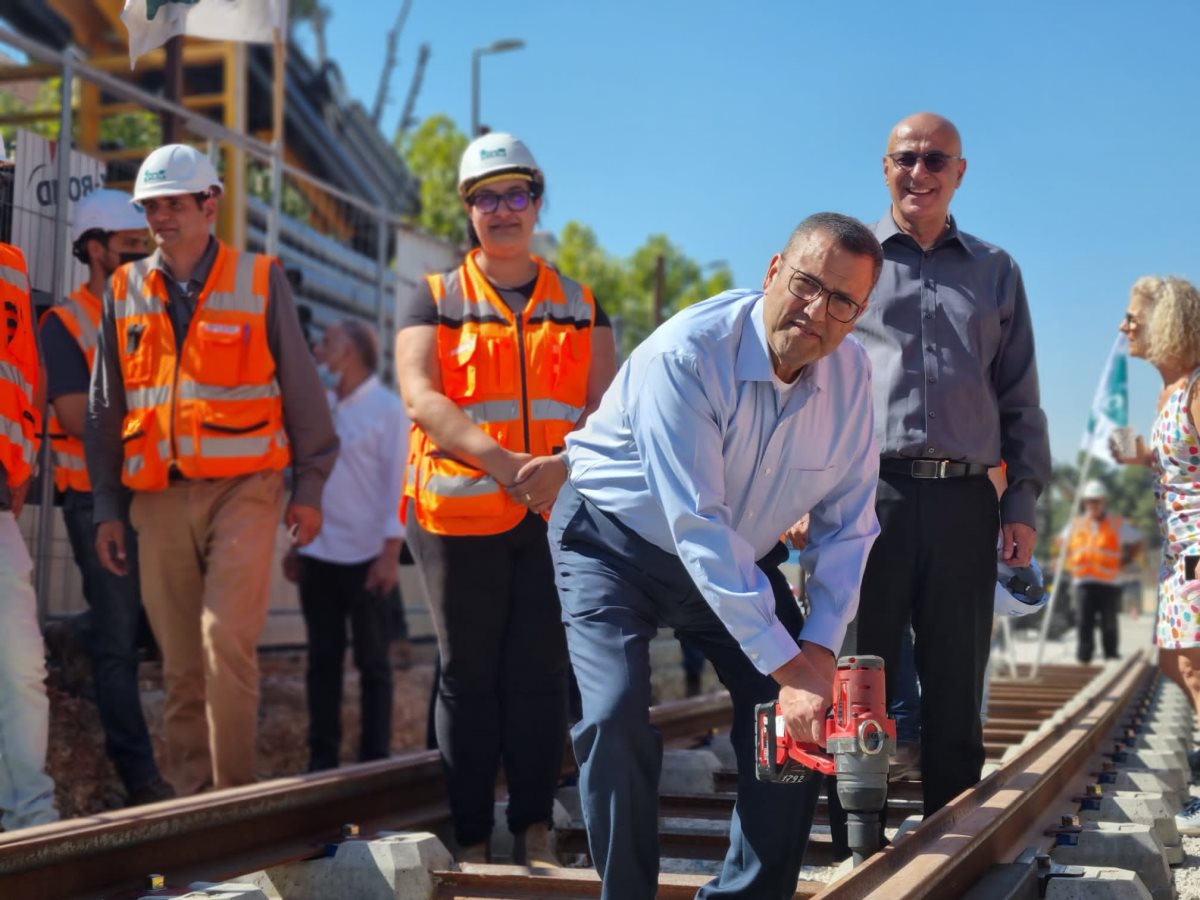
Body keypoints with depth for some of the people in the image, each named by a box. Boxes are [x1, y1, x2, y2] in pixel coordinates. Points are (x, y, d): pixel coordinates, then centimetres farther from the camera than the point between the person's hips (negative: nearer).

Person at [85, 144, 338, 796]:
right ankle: (192, 795, 16)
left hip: (243, 487, -3)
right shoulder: (123, 292, 11)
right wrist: (106, 506, 10)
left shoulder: (261, 281, 3)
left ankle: (234, 792, -7)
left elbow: (300, 389, 5)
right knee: (179, 660, 6)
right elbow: (104, 407, 14)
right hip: (159, 496, 3)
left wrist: (309, 485, 3)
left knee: (226, 638, -16)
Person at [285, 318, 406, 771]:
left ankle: (375, 759, 8)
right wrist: (295, 544, 13)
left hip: (365, 558, -5)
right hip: (318, 555, 5)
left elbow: (398, 483, -9)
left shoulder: (388, 408, -5)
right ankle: (322, 758, 13)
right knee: (322, 660, 8)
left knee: (372, 661, 3)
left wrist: (391, 552, -15)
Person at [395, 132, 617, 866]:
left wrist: (563, 465, -19)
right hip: (460, 513, -1)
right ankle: (472, 838, 9)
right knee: (469, 676, 3)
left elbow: (608, 405, 2)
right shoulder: (438, 301, 7)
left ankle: (536, 830, 9)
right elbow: (421, 399, -8)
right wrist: (502, 462, -22)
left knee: (541, 673, 1)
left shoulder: (579, 306, 13)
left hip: (560, 513, 2)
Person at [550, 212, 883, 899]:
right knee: (617, 716, -23)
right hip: (615, 544, -5)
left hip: (740, 554, 5)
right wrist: (787, 664, -36)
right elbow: (697, 528, -35)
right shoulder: (686, 354, -31)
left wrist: (820, 647, -21)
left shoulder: (852, 374, -12)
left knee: (801, 714, -6)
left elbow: (846, 524, -6)